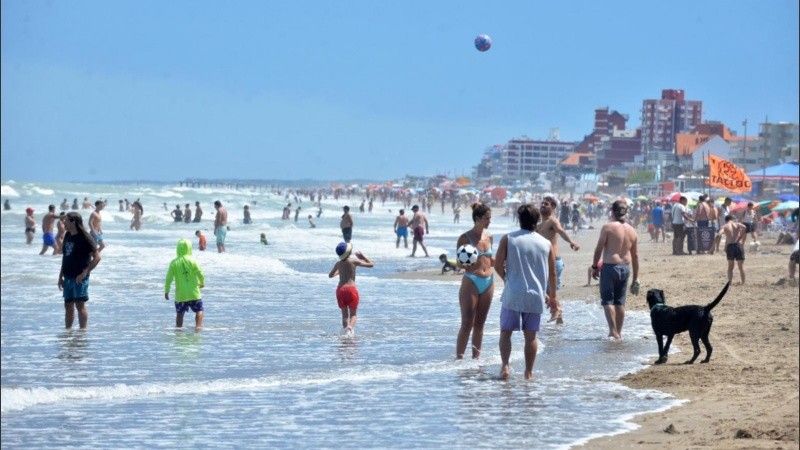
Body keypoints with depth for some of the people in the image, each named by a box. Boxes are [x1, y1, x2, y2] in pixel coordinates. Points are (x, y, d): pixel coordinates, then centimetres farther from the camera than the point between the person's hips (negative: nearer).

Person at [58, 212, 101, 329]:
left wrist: (85, 272, -17)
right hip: (68, 277, 7)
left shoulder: (84, 238, -12)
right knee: (68, 305, 11)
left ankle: (83, 330, 0)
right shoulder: (67, 236, 10)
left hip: (79, 278, -7)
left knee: (80, 304, -5)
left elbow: (97, 257, -14)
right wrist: (61, 276, 15)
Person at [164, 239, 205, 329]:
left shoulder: (174, 263, -5)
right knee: (199, 310, 10)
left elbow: (169, 278, -5)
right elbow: (200, 274, -6)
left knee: (179, 313, 13)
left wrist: (166, 291, 6)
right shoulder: (192, 261, -8)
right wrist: (202, 283, 14)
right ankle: (198, 326, -3)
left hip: (180, 294, 1)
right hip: (193, 293, -1)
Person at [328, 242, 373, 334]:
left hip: (340, 289, 3)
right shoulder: (354, 261, -4)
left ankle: (345, 329, 8)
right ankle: (350, 327, -26)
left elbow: (330, 275, 23)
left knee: (344, 313, 15)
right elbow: (370, 264, 4)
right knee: (353, 314, 0)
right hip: (351, 289, -3)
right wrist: (362, 256, 16)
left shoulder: (338, 264, 7)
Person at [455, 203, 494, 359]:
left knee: (480, 323, 10)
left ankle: (476, 356, 17)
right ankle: (459, 357, -3)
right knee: (467, 324, -7)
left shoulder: (489, 237, 9)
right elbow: (460, 264, -4)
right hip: (471, 282, -6)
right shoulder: (465, 238, -8)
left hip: (488, 282, 6)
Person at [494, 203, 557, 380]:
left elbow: (498, 265, -6)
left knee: (506, 331, 7)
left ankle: (505, 366, -10)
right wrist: (552, 296, 21)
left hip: (513, 294, -2)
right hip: (535, 296, 2)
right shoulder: (546, 244, 3)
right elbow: (552, 273, 9)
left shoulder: (508, 239, -3)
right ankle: (529, 372, 10)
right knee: (530, 335, 9)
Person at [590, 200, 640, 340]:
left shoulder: (608, 227, -10)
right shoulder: (632, 231, 5)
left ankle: (613, 330, -13)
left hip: (610, 267, -5)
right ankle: (618, 332, 16)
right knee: (620, 301, 13)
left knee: (607, 300, 0)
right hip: (625, 268, 5)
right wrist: (636, 277, 14)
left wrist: (594, 267, 2)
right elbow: (635, 255, 9)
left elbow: (599, 249, -10)